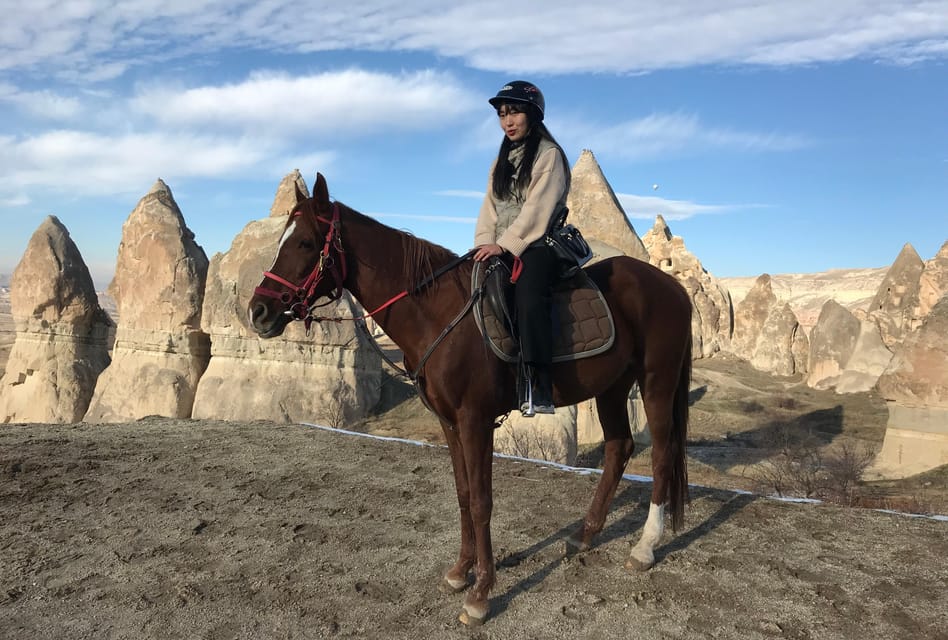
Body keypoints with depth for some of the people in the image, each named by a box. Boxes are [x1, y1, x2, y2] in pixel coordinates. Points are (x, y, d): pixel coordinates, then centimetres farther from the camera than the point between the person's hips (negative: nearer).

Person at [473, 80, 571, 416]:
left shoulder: (549, 154, 1)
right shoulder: (502, 160, 23)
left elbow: (537, 209, -11)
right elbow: (490, 207, 15)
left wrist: (505, 244, -18)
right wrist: (485, 242, -3)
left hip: (538, 245, -8)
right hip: (500, 249, 8)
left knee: (529, 296, -33)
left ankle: (539, 388, -38)